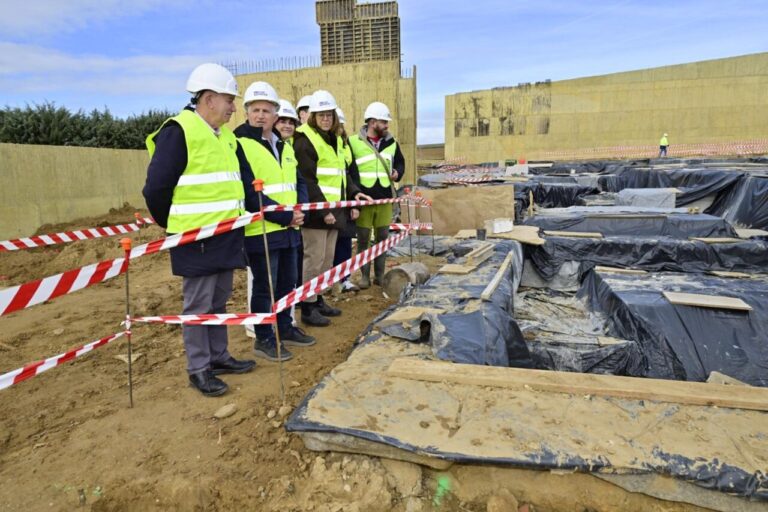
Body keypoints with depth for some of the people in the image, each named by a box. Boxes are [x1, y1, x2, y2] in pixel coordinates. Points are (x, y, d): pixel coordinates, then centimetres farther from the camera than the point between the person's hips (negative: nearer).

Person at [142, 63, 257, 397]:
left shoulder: (226, 136, 14)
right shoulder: (178, 132, -13)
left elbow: (243, 180, 19)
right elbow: (155, 188, -13)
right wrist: (173, 225, -1)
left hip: (226, 235, 8)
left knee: (219, 301, 17)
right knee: (198, 304, 3)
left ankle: (218, 356, 31)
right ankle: (198, 369, 17)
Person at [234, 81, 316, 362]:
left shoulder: (285, 146, 15)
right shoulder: (239, 145, -10)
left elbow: (299, 182, 17)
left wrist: (300, 210, -3)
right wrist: (283, 216, -19)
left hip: (289, 229, 8)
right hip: (260, 231, -7)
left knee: (287, 282, 17)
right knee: (264, 286, 2)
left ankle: (284, 328, 33)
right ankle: (263, 339, 18)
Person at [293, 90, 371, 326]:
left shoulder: (335, 140, 17)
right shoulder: (305, 141, -10)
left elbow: (342, 174, 22)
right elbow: (308, 181, -17)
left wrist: (353, 194, 12)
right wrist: (323, 210, -21)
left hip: (333, 208, 8)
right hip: (316, 210, -8)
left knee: (327, 259, 13)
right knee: (314, 259, -4)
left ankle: (318, 299, 25)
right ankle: (308, 307, 5)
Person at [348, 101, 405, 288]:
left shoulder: (391, 143, 10)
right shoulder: (353, 142, -3)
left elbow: (400, 162, 22)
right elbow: (348, 170, -3)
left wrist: (397, 173, 0)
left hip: (385, 198, 4)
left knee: (382, 238, 10)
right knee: (363, 239, 4)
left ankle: (380, 275, 21)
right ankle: (365, 276, 16)